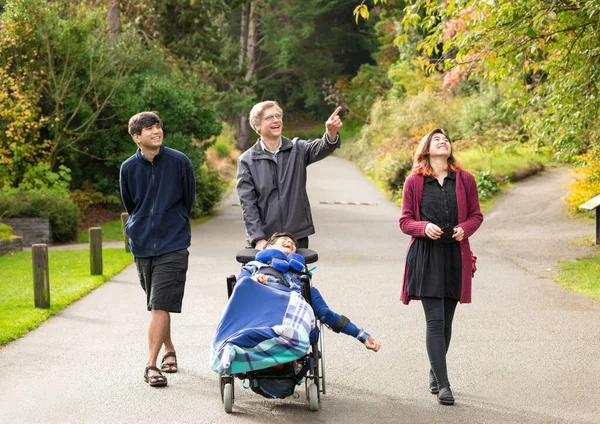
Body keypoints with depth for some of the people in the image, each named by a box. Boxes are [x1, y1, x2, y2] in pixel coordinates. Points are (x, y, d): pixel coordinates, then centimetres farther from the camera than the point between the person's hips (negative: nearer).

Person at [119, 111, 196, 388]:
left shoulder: (179, 162, -6)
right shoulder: (128, 168, 0)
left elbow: (188, 199, 8)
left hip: (173, 244, -3)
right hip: (142, 245, 3)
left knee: (160, 306, -12)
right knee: (156, 306, 14)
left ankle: (151, 364, -13)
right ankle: (169, 352, 32)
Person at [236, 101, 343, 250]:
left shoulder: (297, 149, 5)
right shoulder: (246, 160, 2)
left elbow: (321, 148, -16)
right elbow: (248, 204, -2)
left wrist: (331, 133, -40)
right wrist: (258, 239, -13)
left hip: (297, 237, 1)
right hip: (263, 239, -1)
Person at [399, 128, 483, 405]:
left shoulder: (465, 180, 6)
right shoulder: (414, 182, 2)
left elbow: (476, 215, 12)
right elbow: (405, 221, 4)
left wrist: (464, 228, -9)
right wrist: (424, 227, -16)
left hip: (455, 257, 3)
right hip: (426, 257, -2)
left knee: (446, 320, 10)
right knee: (435, 320, -10)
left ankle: (435, 372, 29)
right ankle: (443, 384, -12)